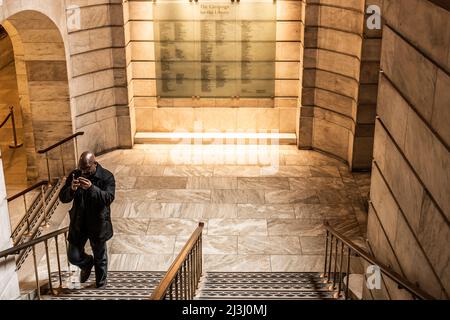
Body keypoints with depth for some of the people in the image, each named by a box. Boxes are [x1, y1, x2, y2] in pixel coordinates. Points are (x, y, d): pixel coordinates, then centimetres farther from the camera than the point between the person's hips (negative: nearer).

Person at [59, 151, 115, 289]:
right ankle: (87, 264, 41)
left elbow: (109, 198, -26)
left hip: (98, 224, -2)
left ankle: (101, 283, 39)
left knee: (100, 257, 14)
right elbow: (63, 198, -6)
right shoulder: (74, 175, -6)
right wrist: (72, 189, -28)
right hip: (78, 224, 2)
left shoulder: (106, 177, -14)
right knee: (73, 256, 6)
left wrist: (92, 188, -40)